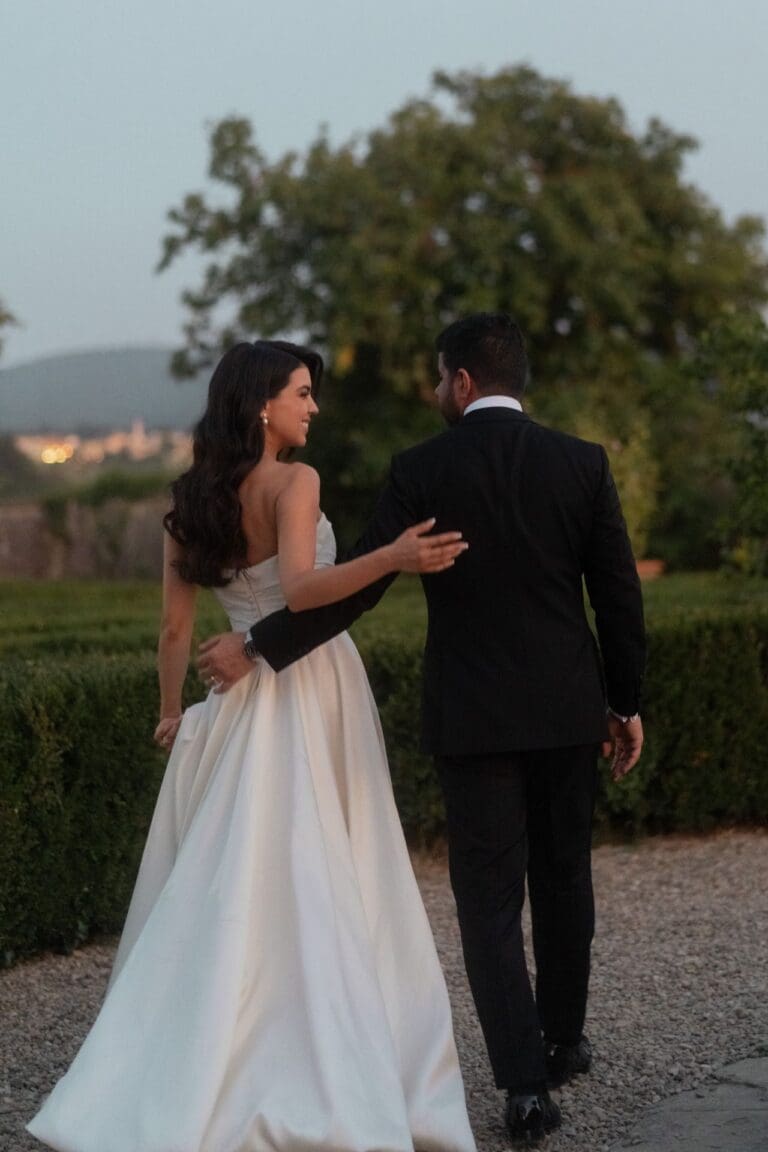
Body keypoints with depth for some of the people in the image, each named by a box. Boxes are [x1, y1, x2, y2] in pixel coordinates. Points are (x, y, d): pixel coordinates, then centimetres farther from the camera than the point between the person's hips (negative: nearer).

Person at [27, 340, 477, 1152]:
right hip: (312, 696, -6)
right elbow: (302, 590, -27)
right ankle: (315, 1078, 3)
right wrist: (394, 558, -36)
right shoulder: (295, 482, -12)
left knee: (231, 886, 10)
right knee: (309, 885, -1)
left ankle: (179, 1082, 11)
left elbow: (175, 627, 8)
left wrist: (171, 711, 19)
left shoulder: (190, 501, 6)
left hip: (243, 704, 6)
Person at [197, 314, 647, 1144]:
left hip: (472, 716, -3)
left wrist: (256, 646, -1)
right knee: (563, 879, 19)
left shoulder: (422, 471, -8)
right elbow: (619, 594, 1)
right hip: (567, 708, 3)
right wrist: (626, 703, 11)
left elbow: (357, 585, -10)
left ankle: (525, 1082, -7)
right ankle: (562, 1039, 34)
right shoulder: (581, 463, -1)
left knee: (489, 899, 2)